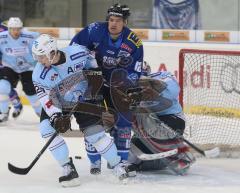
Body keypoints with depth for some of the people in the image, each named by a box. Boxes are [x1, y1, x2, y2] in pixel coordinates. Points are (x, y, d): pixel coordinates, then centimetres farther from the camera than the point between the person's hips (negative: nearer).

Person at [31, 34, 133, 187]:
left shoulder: (78, 53, -25)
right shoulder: (40, 74, -23)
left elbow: (93, 66, -2)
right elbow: (47, 99, -23)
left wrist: (96, 76, -6)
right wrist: (56, 117, -34)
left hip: (83, 98, -1)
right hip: (58, 104, 1)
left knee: (95, 132, -10)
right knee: (47, 127, -20)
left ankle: (118, 166, 8)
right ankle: (69, 169, -14)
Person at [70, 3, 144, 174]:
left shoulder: (134, 43, -16)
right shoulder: (96, 31, -19)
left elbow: (135, 73, -12)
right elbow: (75, 46, -8)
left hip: (117, 85, 1)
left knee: (123, 121, -2)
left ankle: (122, 162, 11)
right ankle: (95, 162, 6)